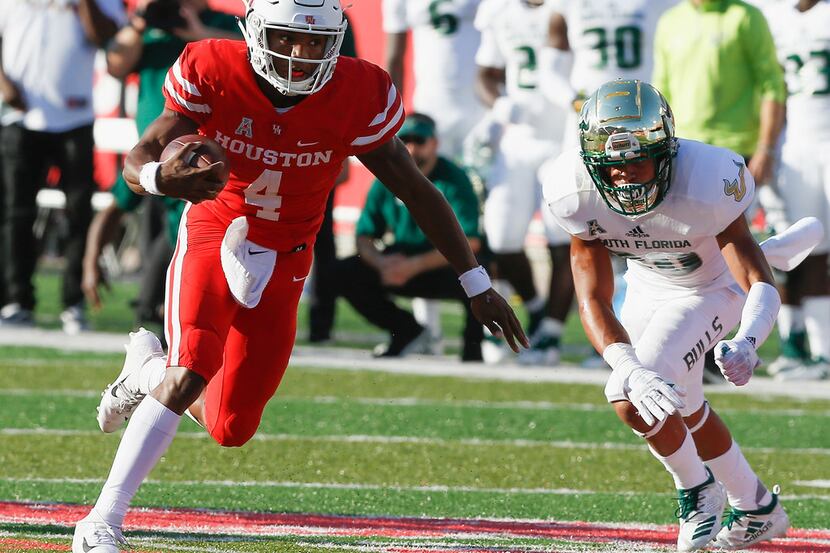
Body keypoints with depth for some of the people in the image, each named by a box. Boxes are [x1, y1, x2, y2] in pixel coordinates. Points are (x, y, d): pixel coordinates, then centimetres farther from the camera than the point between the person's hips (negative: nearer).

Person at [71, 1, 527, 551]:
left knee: (230, 428, 2)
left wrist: (478, 285, -3)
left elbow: (417, 190, -7)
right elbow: (137, 160, -17)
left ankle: (149, 369, 34)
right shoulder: (213, 74, -19)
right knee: (191, 375, -25)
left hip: (282, 260, 3)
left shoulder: (358, 98, -17)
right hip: (214, 233, -3)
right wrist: (162, 177, -43)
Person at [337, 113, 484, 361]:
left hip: (449, 265, -5)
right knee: (344, 273, -13)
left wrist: (415, 266, -32)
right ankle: (408, 332, 4)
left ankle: (473, 346, -11)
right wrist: (381, 262, -23)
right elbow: (365, 237, 1)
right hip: (402, 264, 5)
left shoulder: (453, 180, -16)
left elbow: (469, 242, -25)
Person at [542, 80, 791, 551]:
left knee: (633, 401, -20)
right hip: (647, 286, 5)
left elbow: (761, 285, -39)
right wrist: (630, 370, -48)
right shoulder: (577, 193, -29)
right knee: (680, 408, 17)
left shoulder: (705, 185, -40)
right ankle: (758, 509, 43)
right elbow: (594, 300, -30)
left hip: (710, 288, -5)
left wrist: (746, 342, -62)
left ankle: (696, 488, 10)